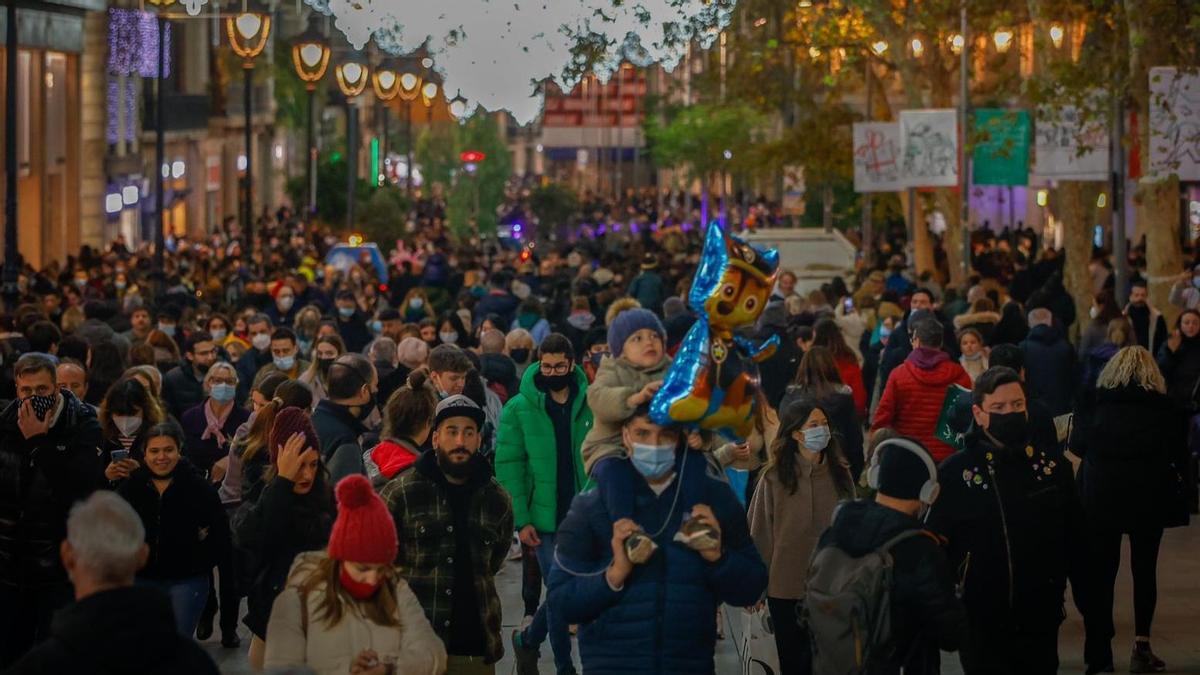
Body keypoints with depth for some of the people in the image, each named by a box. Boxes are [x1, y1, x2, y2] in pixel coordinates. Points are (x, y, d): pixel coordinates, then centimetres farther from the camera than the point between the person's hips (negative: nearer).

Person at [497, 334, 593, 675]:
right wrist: (521, 519, -11)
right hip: (544, 518, -2)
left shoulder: (590, 404, 0)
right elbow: (508, 465, -5)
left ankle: (527, 640, 35)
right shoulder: (519, 408, -4)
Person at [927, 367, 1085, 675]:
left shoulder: (1053, 468, 4)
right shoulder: (955, 474, -7)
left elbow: (1075, 543, 10)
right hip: (980, 625, -3)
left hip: (1041, 624, 3)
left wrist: (1090, 601, 8)